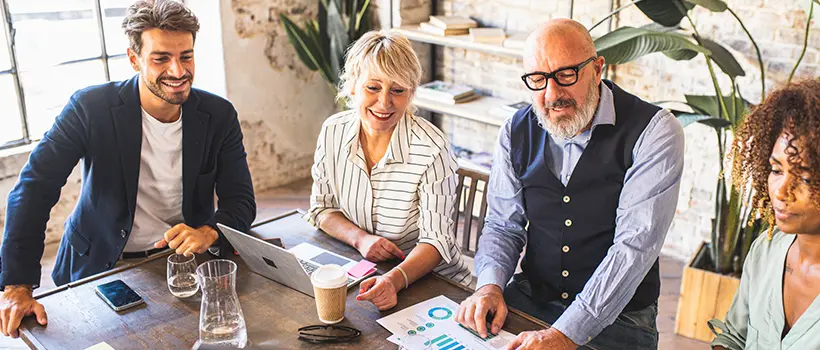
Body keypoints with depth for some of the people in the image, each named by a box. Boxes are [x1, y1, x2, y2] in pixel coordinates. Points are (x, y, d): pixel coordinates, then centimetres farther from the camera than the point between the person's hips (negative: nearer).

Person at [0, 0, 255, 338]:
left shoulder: (219, 115, -6)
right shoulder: (90, 108, -13)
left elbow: (241, 202, -5)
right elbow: (34, 188, -14)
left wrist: (208, 233, -29)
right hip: (99, 268, -1)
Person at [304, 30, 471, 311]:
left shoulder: (431, 149, -18)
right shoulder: (333, 132, -4)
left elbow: (437, 239, -16)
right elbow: (322, 208, 8)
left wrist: (395, 279, -34)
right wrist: (360, 238, -12)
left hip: (428, 280, -4)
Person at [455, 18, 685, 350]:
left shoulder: (654, 130, -15)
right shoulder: (516, 132, 1)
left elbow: (635, 244, -22)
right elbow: (503, 225, 7)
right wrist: (490, 285, -14)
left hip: (617, 318, -2)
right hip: (529, 299, 3)